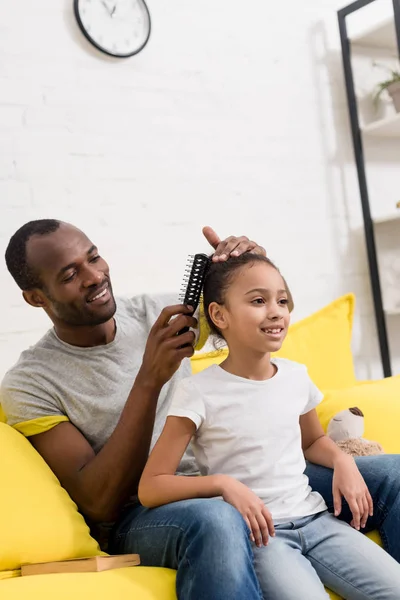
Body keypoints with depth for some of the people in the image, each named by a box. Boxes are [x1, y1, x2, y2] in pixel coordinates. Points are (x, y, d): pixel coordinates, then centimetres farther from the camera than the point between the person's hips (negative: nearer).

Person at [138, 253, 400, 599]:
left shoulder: (296, 376, 6)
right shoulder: (198, 393, -10)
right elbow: (150, 488, -10)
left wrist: (342, 460, 5)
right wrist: (223, 483, -23)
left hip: (314, 518, 5)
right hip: (255, 532, -5)